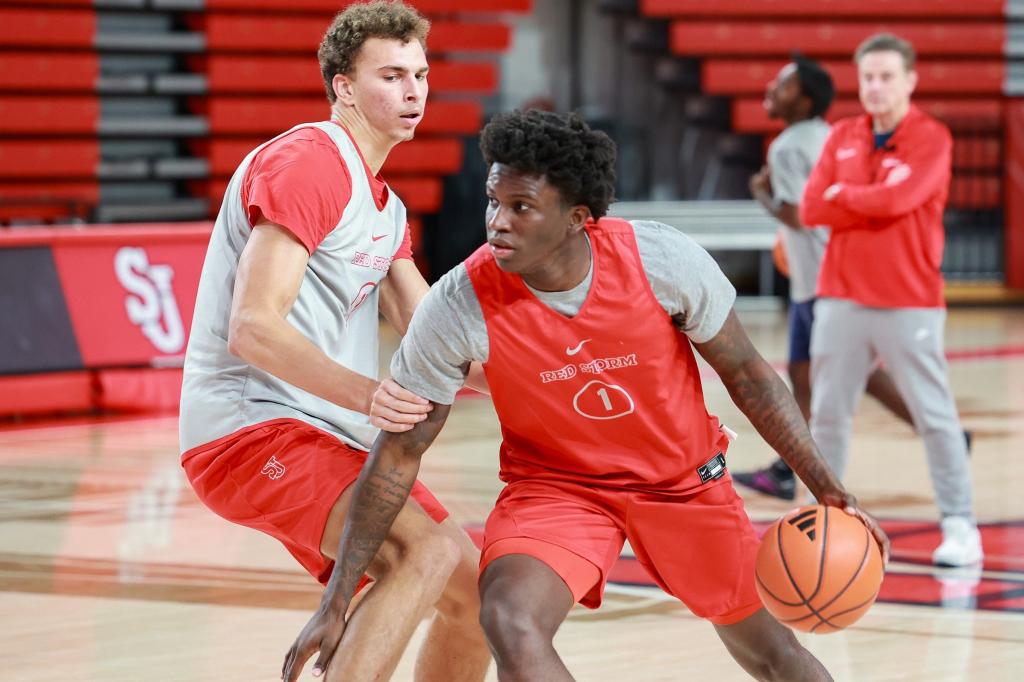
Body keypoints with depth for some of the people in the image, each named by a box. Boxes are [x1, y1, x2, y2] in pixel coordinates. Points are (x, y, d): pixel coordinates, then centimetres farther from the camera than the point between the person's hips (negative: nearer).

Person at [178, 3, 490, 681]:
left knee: (475, 588, 9)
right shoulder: (305, 164, -13)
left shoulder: (384, 206, 20)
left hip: (334, 443, 10)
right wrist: (366, 394, -35)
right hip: (251, 429, -10)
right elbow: (253, 328, -23)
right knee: (429, 551, -28)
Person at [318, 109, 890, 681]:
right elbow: (399, 453, -14)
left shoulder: (664, 260, -25)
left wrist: (826, 488, -11)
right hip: (553, 481, -1)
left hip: (685, 477, 1)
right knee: (510, 625, -29)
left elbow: (746, 372, -8)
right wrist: (339, 601, -13)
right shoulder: (458, 307, -25)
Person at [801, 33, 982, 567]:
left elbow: (896, 198, -20)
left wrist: (842, 194, -4)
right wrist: (872, 203, -11)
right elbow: (811, 208, 0)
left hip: (908, 302, -4)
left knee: (935, 415, -2)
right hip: (841, 297, 5)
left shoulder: (931, 138, -5)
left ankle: (959, 525, 4)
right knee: (827, 414, 8)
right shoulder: (841, 137, 10)